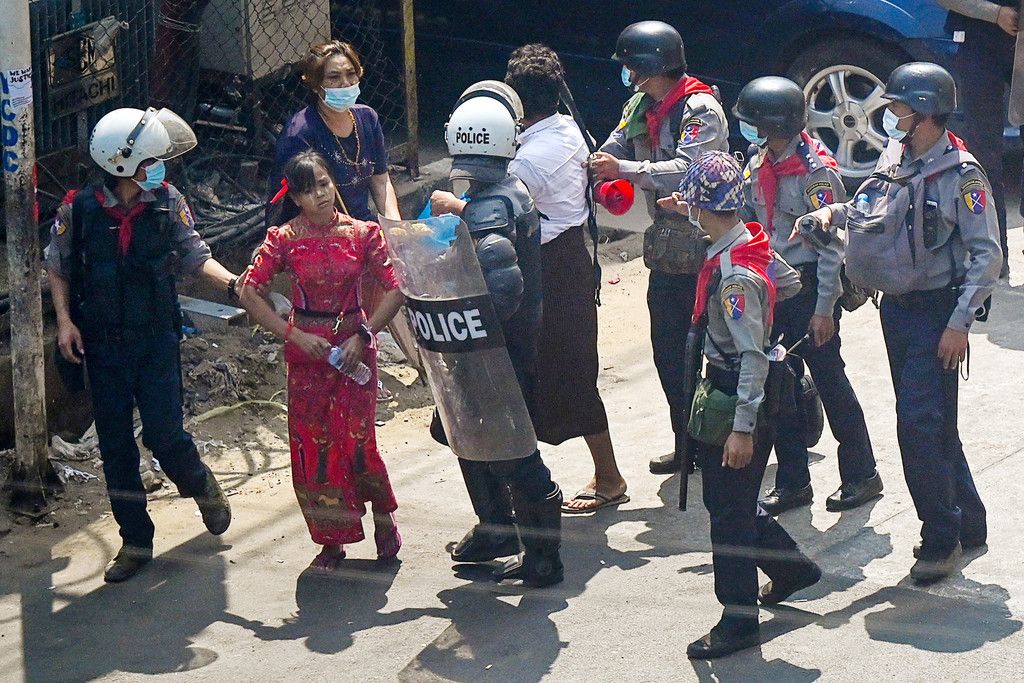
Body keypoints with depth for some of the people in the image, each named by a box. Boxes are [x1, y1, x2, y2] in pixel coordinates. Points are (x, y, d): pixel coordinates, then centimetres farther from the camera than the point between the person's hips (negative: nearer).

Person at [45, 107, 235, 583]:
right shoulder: (79, 210, -8)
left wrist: (233, 284, -18)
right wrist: (65, 320, -5)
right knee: (115, 444, 5)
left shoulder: (168, 204, -6)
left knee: (163, 432, -9)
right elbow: (57, 267, 5)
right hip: (103, 343, 1)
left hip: (157, 338, -1)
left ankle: (202, 488, 24)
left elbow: (195, 257, -1)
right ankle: (135, 540, 18)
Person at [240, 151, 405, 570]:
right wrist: (294, 335, -14)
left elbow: (395, 290, -4)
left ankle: (383, 515, 20)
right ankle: (332, 540, 14)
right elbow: (249, 292, -8)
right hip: (305, 349, 1)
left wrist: (363, 334, -13)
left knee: (357, 440, -7)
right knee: (312, 445, 1)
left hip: (354, 345, -1)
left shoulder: (362, 233, -3)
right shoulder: (284, 240, -4)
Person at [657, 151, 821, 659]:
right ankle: (791, 566, 37)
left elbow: (753, 356, -26)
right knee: (732, 501, 22)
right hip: (729, 394, 9)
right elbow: (790, 284, 18)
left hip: (734, 400, -9)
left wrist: (743, 427, -25)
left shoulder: (736, 275, -26)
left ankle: (739, 619, 10)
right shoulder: (754, 244, 0)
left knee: (729, 512, 0)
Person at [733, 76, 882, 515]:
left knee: (829, 380, 2)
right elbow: (745, 219, 14)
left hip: (808, 287, -7)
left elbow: (830, 244, -16)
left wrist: (824, 308, -18)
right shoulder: (758, 164, 6)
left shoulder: (816, 171, -17)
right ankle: (792, 482, 17)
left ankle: (861, 474, 15)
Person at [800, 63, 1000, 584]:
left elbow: (987, 256, -15)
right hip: (897, 307, 8)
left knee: (920, 424, -12)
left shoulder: (960, 174, -15)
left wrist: (959, 323, -19)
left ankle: (941, 537, 0)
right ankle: (967, 524, 27)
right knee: (934, 424, 14)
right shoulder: (895, 158, 7)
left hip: (936, 311, -8)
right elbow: (875, 212, 23)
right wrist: (836, 212, 3)